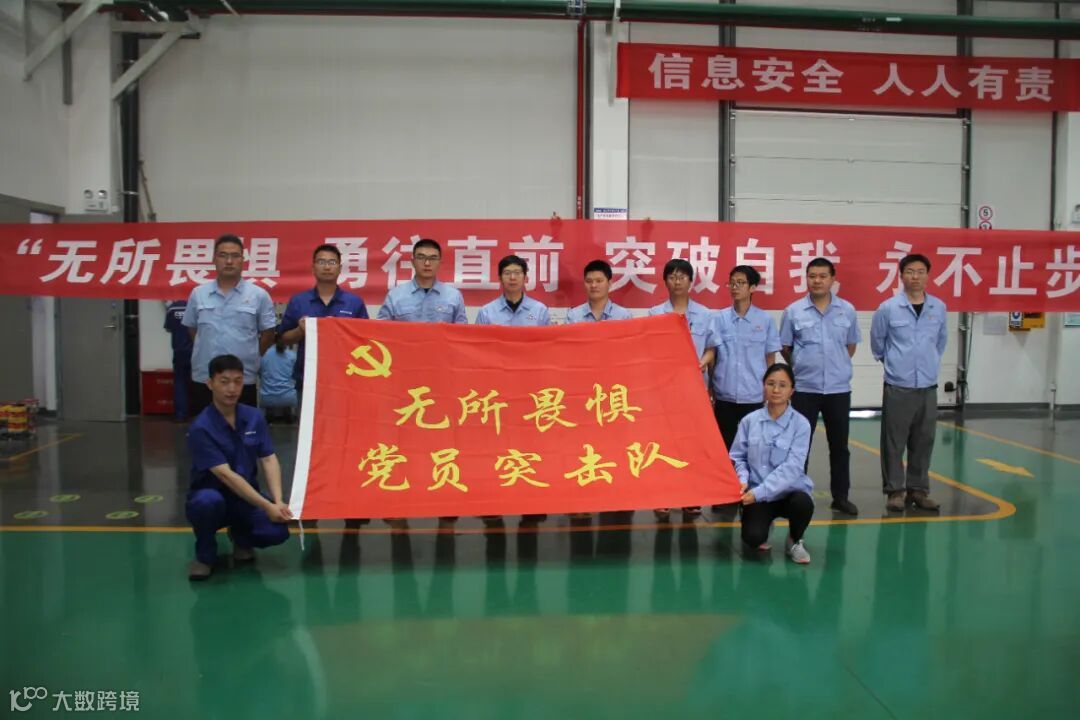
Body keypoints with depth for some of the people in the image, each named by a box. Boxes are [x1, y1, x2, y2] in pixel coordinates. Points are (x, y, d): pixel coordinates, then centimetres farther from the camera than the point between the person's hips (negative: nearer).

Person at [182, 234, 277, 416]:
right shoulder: (198, 294, 4)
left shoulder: (259, 295, -2)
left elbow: (268, 334, 3)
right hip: (203, 379, 2)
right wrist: (209, 352, 11)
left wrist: (248, 356, 4)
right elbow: (191, 329, 15)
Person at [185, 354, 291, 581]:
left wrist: (278, 501, -22)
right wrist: (266, 506, -30)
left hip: (246, 497, 4)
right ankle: (205, 555, -7)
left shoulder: (254, 417, -3)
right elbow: (226, 475, -25)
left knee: (277, 531, -24)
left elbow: (269, 460, -6)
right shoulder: (201, 428, -20)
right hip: (211, 495, -3)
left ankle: (240, 536, 14)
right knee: (209, 501, -40)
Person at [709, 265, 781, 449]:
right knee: (724, 444, 9)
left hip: (754, 396, 0)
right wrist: (710, 391, 3)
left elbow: (770, 358, 6)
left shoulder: (765, 320, 0)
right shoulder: (718, 318, 0)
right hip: (724, 395, 1)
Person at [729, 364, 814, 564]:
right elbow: (737, 457, 4)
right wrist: (743, 481, -17)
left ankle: (795, 541, 0)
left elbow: (792, 467, -16)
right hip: (757, 494, 0)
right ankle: (764, 524, 16)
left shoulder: (801, 424, -8)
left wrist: (759, 492, -23)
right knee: (753, 538, -24)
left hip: (789, 491, 0)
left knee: (803, 503, -35)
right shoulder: (749, 421, -1)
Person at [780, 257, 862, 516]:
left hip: (839, 388, 2)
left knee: (839, 445, 10)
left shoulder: (847, 310, 2)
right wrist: (804, 367, 8)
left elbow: (851, 345, 14)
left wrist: (837, 366, 9)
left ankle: (841, 496, 21)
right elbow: (785, 348, 6)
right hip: (804, 388, -1)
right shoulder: (793, 311, -3)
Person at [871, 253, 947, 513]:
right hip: (897, 387, -3)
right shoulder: (888, 308, -6)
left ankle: (918, 489, 20)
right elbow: (877, 341, 8)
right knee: (894, 442, 0)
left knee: (923, 442, 9)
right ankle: (895, 491, 10)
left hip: (928, 387, 3)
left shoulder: (939, 308, 3)